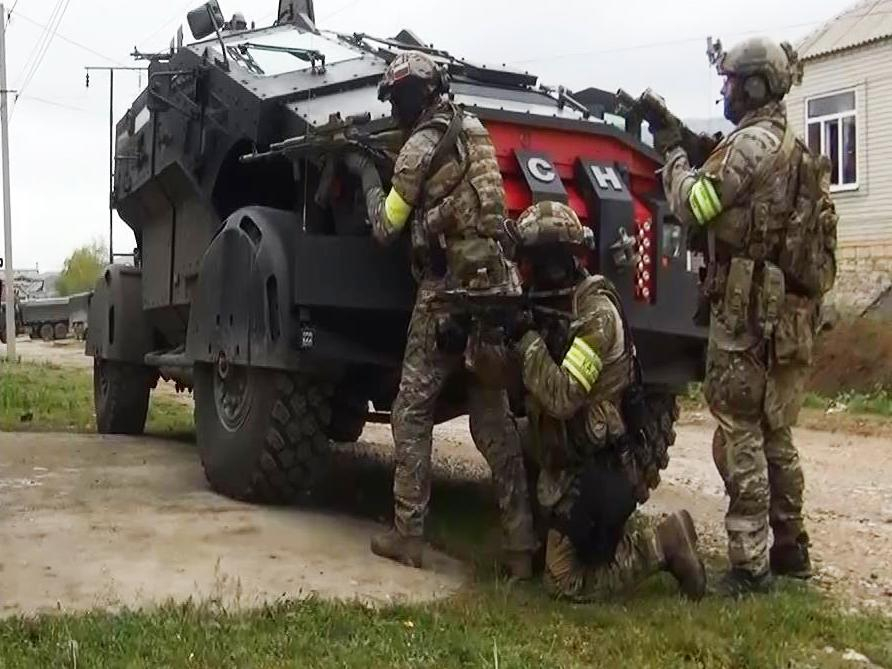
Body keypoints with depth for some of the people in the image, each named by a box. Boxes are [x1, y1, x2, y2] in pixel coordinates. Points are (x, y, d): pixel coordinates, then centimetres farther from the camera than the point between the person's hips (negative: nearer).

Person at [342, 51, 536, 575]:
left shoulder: (419, 149, -6)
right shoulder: (476, 130, 14)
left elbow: (386, 228, 1)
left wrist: (367, 173, 13)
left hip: (448, 291, -6)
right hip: (497, 286, 7)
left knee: (412, 413, 5)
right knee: (494, 418, 9)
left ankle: (408, 535, 6)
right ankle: (521, 543, 7)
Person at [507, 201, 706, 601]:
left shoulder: (597, 314, -18)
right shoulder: (542, 308, 9)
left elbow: (561, 397, -26)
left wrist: (527, 338, -22)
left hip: (597, 473, -9)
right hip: (564, 467, 9)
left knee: (565, 582, -6)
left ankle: (663, 544, 4)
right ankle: (650, 534, 25)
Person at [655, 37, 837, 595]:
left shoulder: (752, 142, -12)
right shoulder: (792, 149, 19)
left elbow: (693, 207, -12)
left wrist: (674, 154, 2)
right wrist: (695, 155, 13)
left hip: (750, 310, -9)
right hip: (791, 311, 10)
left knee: (740, 434, -5)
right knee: (774, 434, 16)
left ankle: (750, 564, -1)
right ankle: (790, 549, 26)